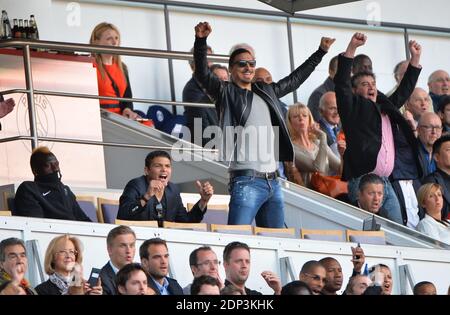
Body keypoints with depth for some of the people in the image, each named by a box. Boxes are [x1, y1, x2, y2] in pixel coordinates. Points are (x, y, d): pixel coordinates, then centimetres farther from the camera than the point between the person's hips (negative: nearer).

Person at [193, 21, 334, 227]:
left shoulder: (267, 92, 21)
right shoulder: (226, 93, 3)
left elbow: (295, 79, 34)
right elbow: (202, 74, -12)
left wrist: (321, 52, 39)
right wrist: (201, 41, -27)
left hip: (272, 181, 7)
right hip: (246, 181, -7)